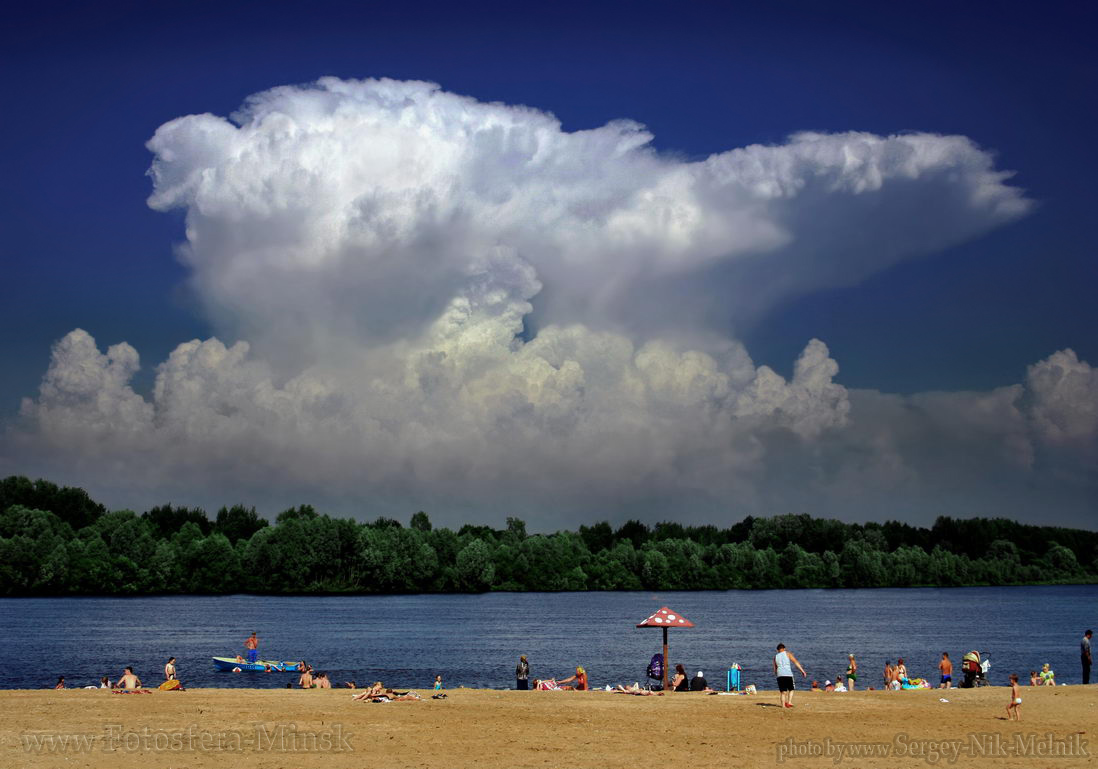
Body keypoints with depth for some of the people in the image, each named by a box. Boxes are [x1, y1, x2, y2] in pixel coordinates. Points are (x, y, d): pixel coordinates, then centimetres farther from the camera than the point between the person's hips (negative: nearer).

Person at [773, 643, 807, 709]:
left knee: (783, 691, 8)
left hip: (780, 675, 2)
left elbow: (775, 669, 18)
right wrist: (802, 671, -3)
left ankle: (783, 705, 0)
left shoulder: (775, 657, 17)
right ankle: (789, 702, -5)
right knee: (791, 690, 12)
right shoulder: (787, 654, 8)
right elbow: (796, 662, 0)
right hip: (788, 674, -2)